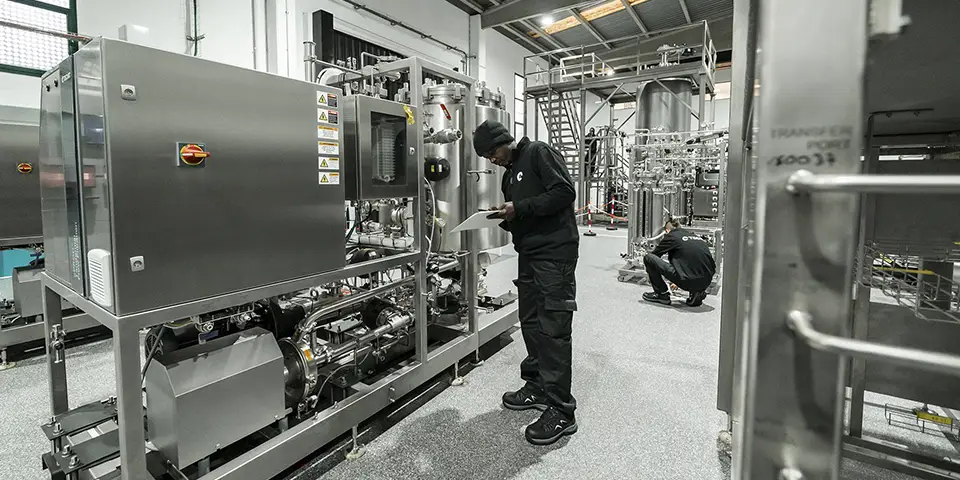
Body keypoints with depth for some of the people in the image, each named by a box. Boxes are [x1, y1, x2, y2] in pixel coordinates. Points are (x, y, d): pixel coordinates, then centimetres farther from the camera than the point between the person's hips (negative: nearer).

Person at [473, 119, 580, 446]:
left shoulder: (538, 153, -4)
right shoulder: (509, 175, 21)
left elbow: (565, 192, -16)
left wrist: (519, 209, -17)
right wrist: (506, 219, 2)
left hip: (555, 253, -9)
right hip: (528, 254, 9)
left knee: (552, 327, -8)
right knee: (530, 322, 13)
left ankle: (561, 410, 1)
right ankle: (537, 386, 28)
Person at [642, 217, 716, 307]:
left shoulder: (671, 236, 7)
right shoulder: (695, 236, 24)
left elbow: (654, 254, 19)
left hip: (688, 281, -6)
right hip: (707, 282, 7)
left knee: (648, 258, 2)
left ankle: (662, 294, 11)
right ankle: (697, 292, 17)